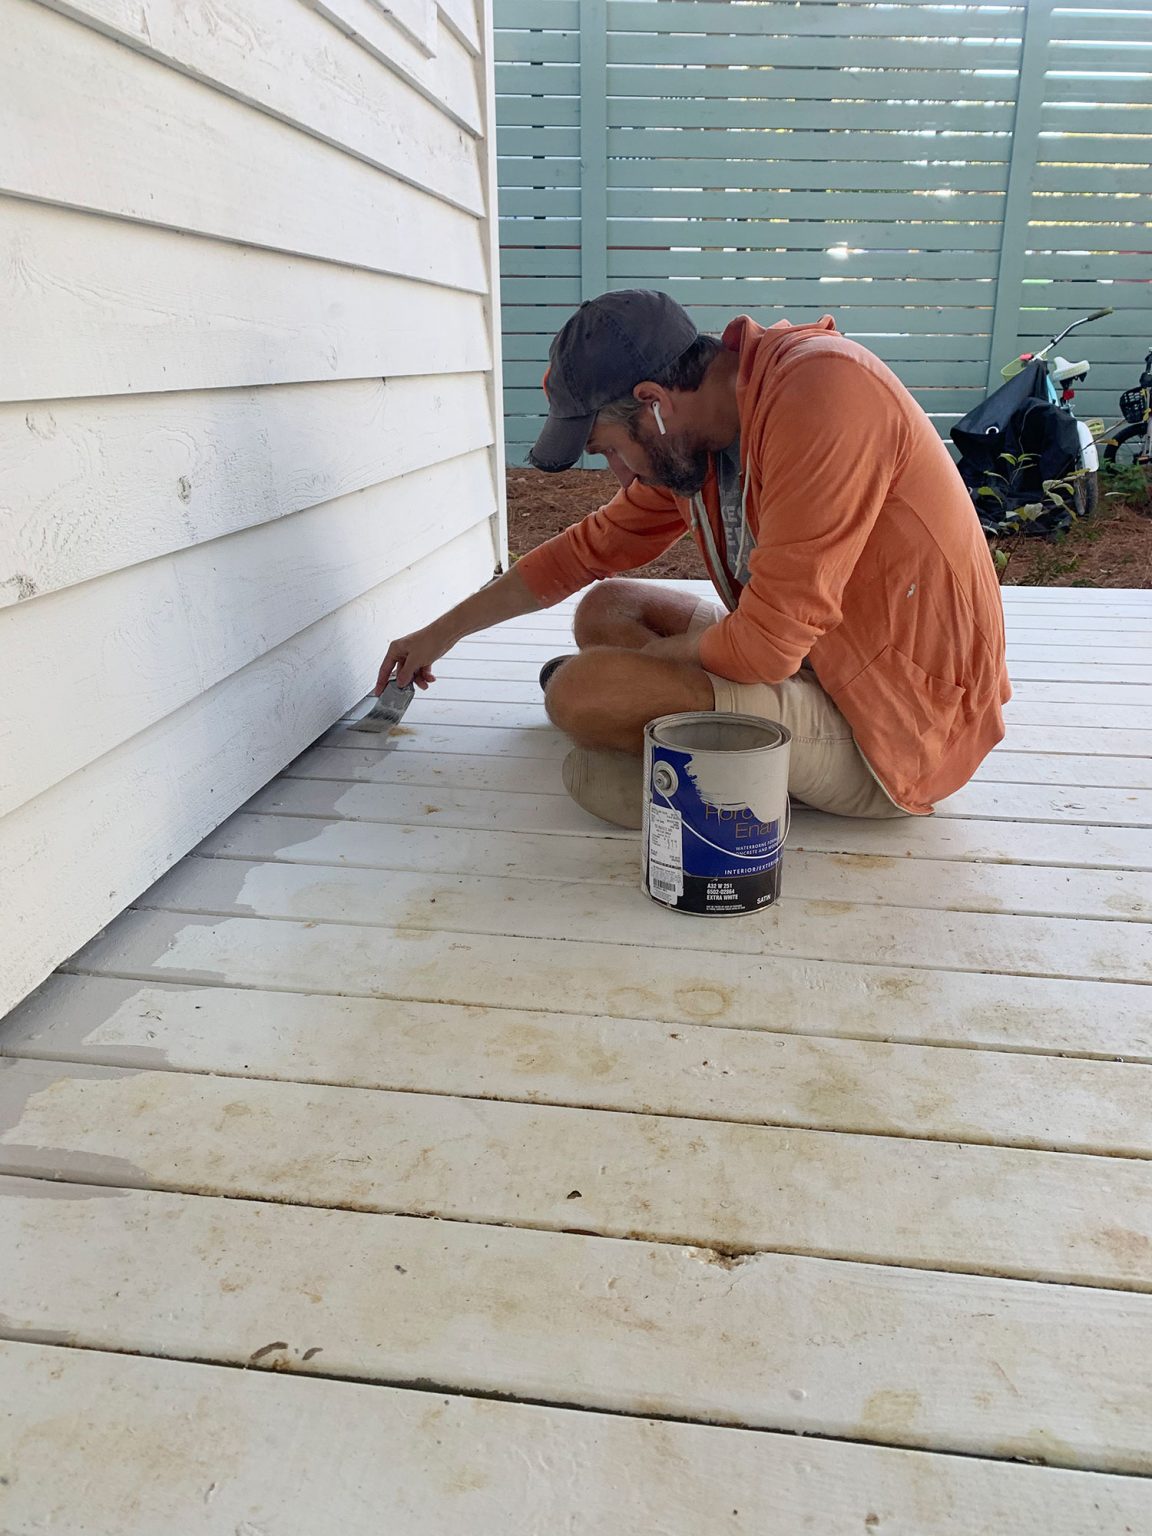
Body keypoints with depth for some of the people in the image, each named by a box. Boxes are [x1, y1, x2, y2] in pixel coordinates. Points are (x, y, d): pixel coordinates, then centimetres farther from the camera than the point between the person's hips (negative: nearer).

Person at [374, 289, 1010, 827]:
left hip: (899, 734, -9)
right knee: (604, 610, 15)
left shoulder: (817, 389, -23)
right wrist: (443, 632, 23)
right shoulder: (692, 433, 4)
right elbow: (590, 547, 17)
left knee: (582, 692, -22)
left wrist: (650, 652, -6)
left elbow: (768, 645, -27)